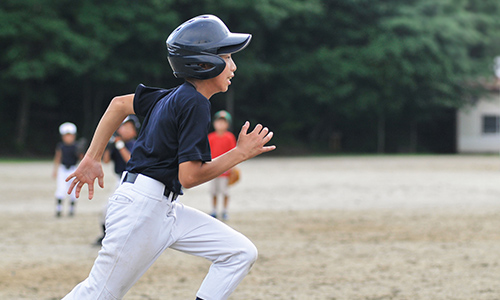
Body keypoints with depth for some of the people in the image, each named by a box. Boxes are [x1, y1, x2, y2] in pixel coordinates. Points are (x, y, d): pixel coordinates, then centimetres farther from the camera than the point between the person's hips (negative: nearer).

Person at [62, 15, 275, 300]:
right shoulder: (195, 103, -15)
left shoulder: (173, 96, 11)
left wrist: (92, 159, 21)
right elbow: (189, 176, -19)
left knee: (242, 253, 4)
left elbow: (120, 104, 21)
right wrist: (241, 153, -10)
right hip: (142, 206, -10)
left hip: (167, 210, 10)